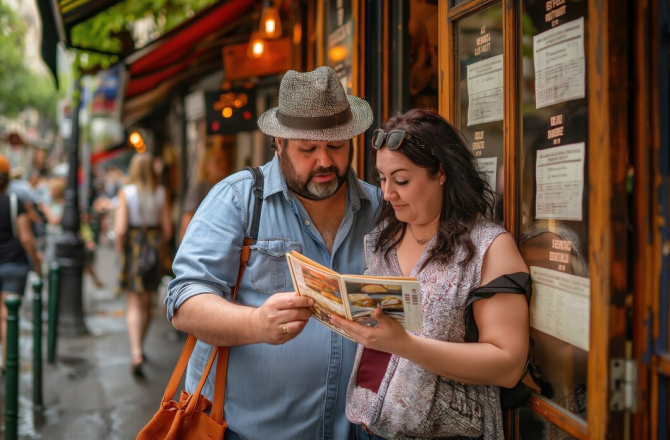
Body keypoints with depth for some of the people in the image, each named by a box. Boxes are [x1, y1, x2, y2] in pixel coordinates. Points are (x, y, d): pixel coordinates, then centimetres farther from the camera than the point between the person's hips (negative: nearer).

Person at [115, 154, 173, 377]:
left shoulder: (126, 192, -9)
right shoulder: (161, 193, -2)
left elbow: (120, 229, -14)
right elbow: (167, 230, -2)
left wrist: (120, 249, 1)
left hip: (132, 249, -2)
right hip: (153, 248, 3)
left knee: (134, 305, -1)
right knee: (147, 304, 16)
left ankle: (136, 353, -16)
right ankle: (139, 348, 32)